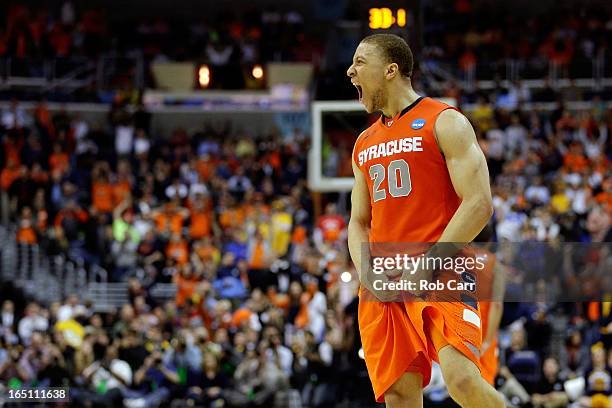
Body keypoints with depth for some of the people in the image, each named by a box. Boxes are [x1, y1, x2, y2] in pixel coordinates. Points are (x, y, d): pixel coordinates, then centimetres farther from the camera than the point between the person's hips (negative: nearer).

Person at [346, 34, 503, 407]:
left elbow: (480, 204, -10)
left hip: (438, 276, -6)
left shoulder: (445, 123, -1)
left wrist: (426, 266, -17)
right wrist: (366, 274, 1)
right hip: (381, 288, 6)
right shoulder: (365, 144, 20)